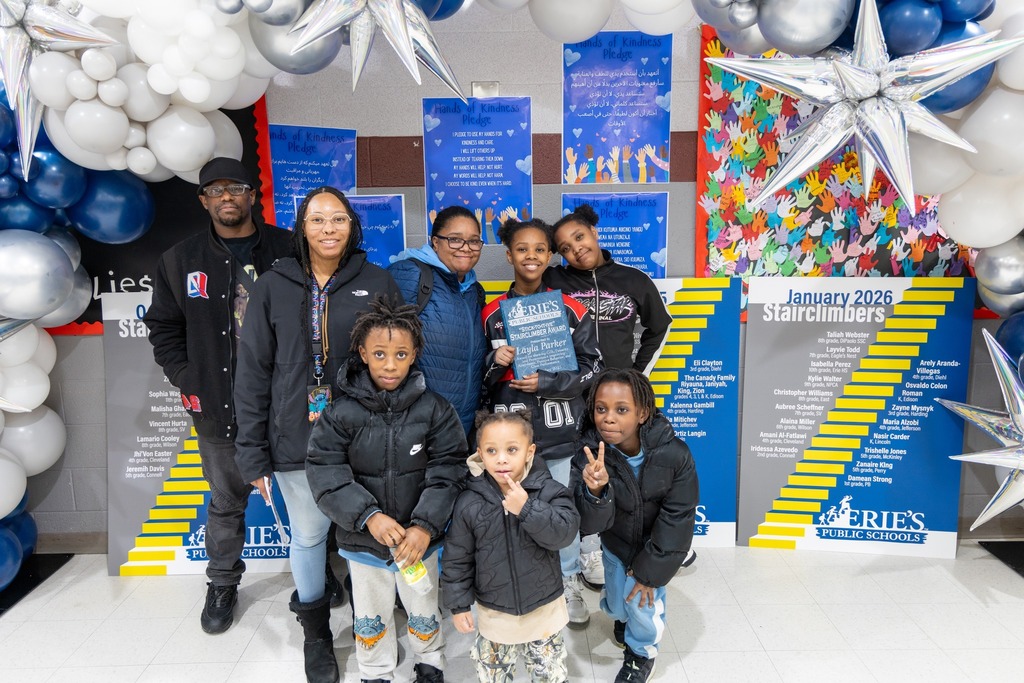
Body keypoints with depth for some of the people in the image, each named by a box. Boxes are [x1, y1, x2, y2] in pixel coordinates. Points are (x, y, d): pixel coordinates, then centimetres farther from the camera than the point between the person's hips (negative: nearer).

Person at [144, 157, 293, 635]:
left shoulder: (288, 251, -1)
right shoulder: (180, 260, 6)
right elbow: (163, 329, 10)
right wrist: (187, 384, 0)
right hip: (219, 407, 1)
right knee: (226, 501, 15)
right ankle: (222, 584, 35)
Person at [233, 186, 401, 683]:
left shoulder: (378, 283, 0)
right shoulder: (273, 288, 0)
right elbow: (253, 373, 1)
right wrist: (253, 453, -1)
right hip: (297, 440, 0)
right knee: (308, 535, 13)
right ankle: (315, 632, 37)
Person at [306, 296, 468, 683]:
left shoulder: (433, 410, -13)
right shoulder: (342, 413, -13)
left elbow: (447, 472, -14)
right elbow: (325, 473, -15)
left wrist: (425, 526, -24)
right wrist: (368, 516, -26)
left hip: (419, 539, 0)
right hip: (363, 540, 0)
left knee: (424, 611, 24)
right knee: (370, 618, 23)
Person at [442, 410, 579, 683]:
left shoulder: (549, 490, -16)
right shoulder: (469, 503, -15)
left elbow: (565, 533, -26)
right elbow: (457, 558, -7)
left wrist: (527, 509, -34)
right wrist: (458, 604, -4)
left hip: (544, 608, 0)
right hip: (494, 612, 0)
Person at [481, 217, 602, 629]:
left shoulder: (571, 310, -1)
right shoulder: (492, 313, 3)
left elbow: (592, 367, 0)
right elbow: (481, 379, 8)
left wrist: (546, 382, -12)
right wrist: (496, 363, -14)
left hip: (560, 433, -1)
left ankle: (569, 583, 31)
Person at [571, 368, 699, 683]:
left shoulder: (674, 455, -32)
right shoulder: (588, 455, -30)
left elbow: (676, 519, -20)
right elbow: (589, 525, -34)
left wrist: (650, 571, -15)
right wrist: (595, 492, -56)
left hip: (656, 545, -2)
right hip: (617, 543, 2)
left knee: (643, 604, -7)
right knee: (617, 606, 16)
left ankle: (642, 652, 29)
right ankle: (623, 615, 56)